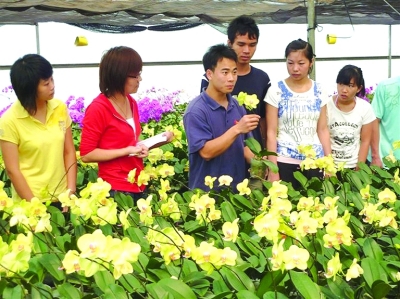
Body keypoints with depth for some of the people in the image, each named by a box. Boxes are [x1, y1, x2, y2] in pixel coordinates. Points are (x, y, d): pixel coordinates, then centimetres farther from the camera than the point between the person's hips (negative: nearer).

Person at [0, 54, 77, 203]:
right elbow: (12, 170, -10)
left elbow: (69, 152, 3)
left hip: (61, 197, 3)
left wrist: (71, 192, -4)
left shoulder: (60, 108, -1)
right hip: (30, 202, -3)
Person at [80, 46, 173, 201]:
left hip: (137, 186, 7)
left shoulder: (131, 103, 8)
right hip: (115, 190, -7)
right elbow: (86, 154, -14)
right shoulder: (98, 108, -14)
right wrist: (127, 151, -19)